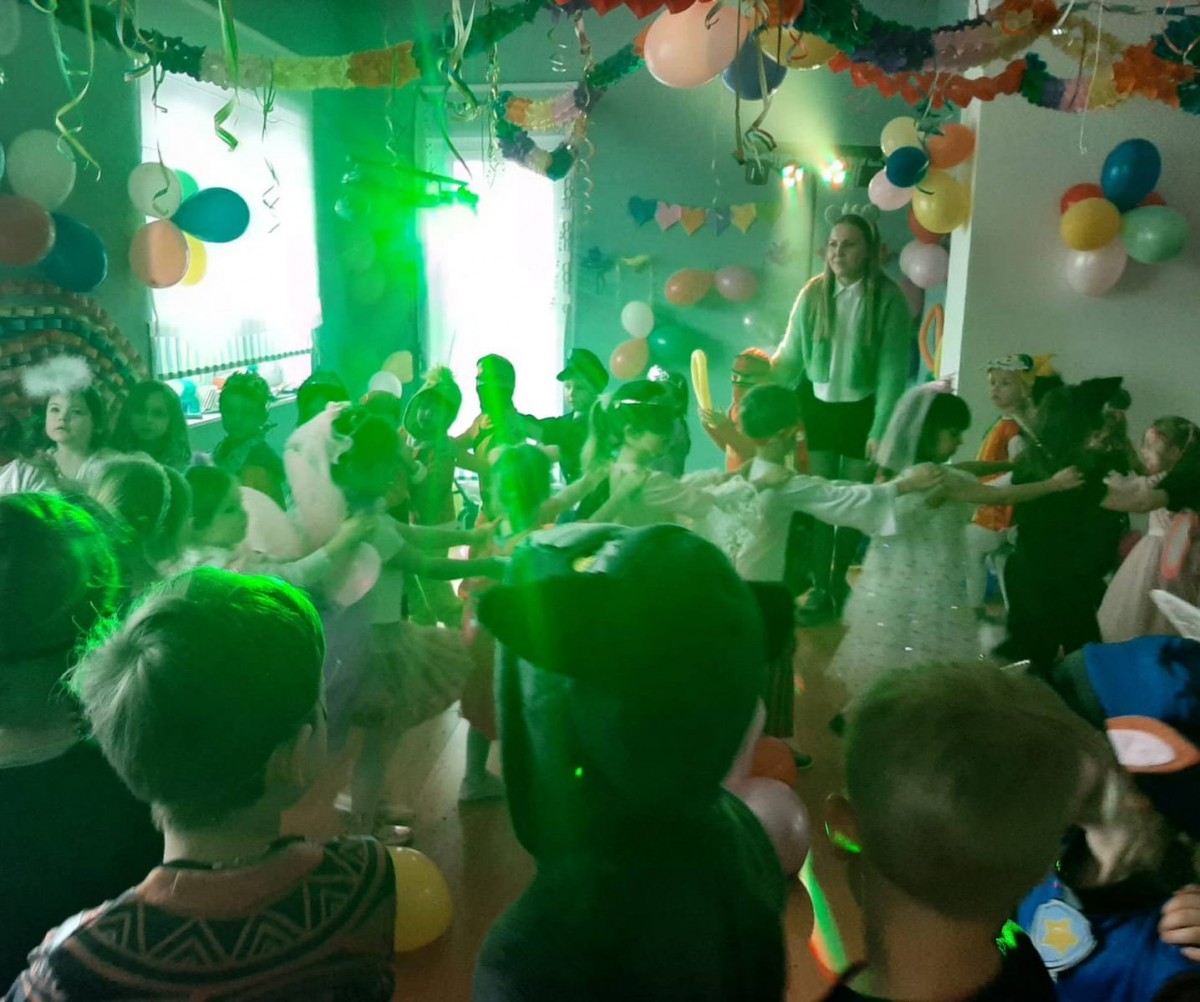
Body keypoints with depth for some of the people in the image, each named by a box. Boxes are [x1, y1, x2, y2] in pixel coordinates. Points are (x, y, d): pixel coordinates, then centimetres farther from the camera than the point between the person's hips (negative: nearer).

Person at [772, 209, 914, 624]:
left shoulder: (889, 299, -11)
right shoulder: (813, 294, -3)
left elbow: (893, 370, -11)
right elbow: (790, 355, -1)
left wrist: (881, 429, -15)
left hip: (861, 410, -2)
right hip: (817, 406, 2)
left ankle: (838, 581, 28)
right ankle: (819, 588, 17)